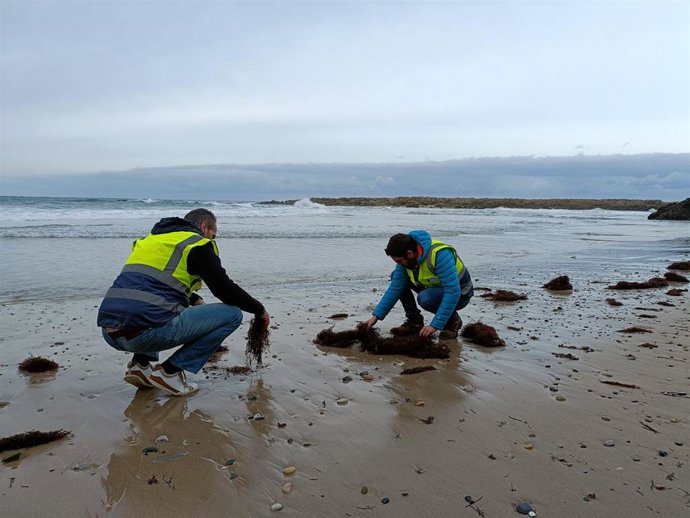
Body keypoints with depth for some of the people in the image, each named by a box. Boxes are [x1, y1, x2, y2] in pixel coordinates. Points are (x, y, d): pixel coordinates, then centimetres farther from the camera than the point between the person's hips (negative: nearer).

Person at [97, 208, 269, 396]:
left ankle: (140, 365, 19)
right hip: (146, 332, -8)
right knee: (232, 314, 2)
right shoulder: (197, 244, 4)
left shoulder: (153, 238, 27)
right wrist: (259, 309, 18)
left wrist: (195, 300, 43)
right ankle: (170, 371, 1)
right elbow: (224, 289, 3)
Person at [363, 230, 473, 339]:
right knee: (395, 276, -4)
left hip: (459, 294, -7)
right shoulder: (407, 259, -12)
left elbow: (453, 292, -37)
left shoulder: (440, 255, -34)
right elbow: (395, 288, -7)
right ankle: (414, 321, 3)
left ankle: (453, 321, -7)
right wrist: (376, 316, -12)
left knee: (425, 298, -36)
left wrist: (435, 325, -38)